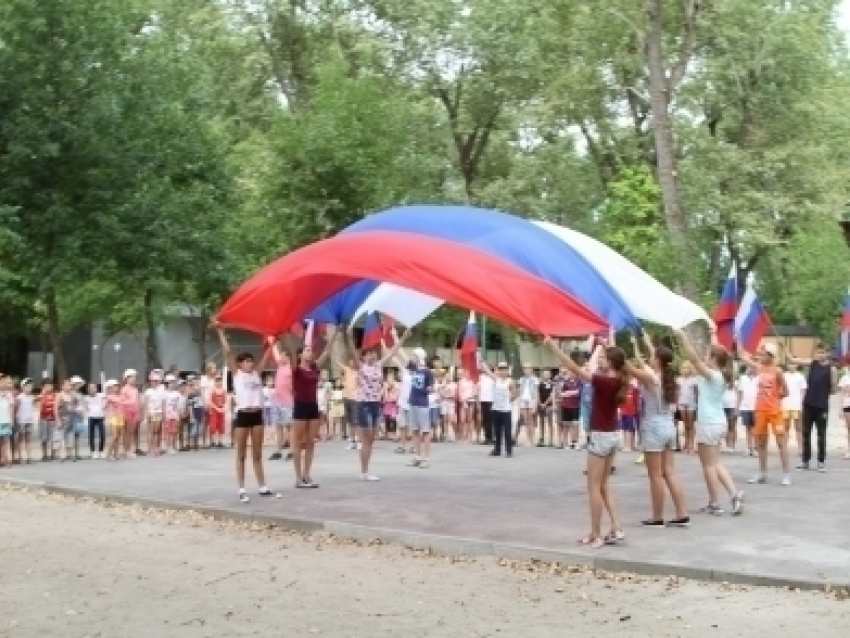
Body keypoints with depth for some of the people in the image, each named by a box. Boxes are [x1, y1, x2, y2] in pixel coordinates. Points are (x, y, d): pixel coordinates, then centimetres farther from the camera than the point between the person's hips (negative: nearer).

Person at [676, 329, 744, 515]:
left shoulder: (711, 375, -16)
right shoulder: (722, 375, 5)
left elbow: (694, 359, -22)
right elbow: (718, 352, 20)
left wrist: (682, 336, -18)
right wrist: (713, 336, 30)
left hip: (709, 424, -9)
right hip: (718, 422, 9)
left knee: (709, 465, 1)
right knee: (715, 463, 17)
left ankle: (714, 504, 6)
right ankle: (735, 494, 7)